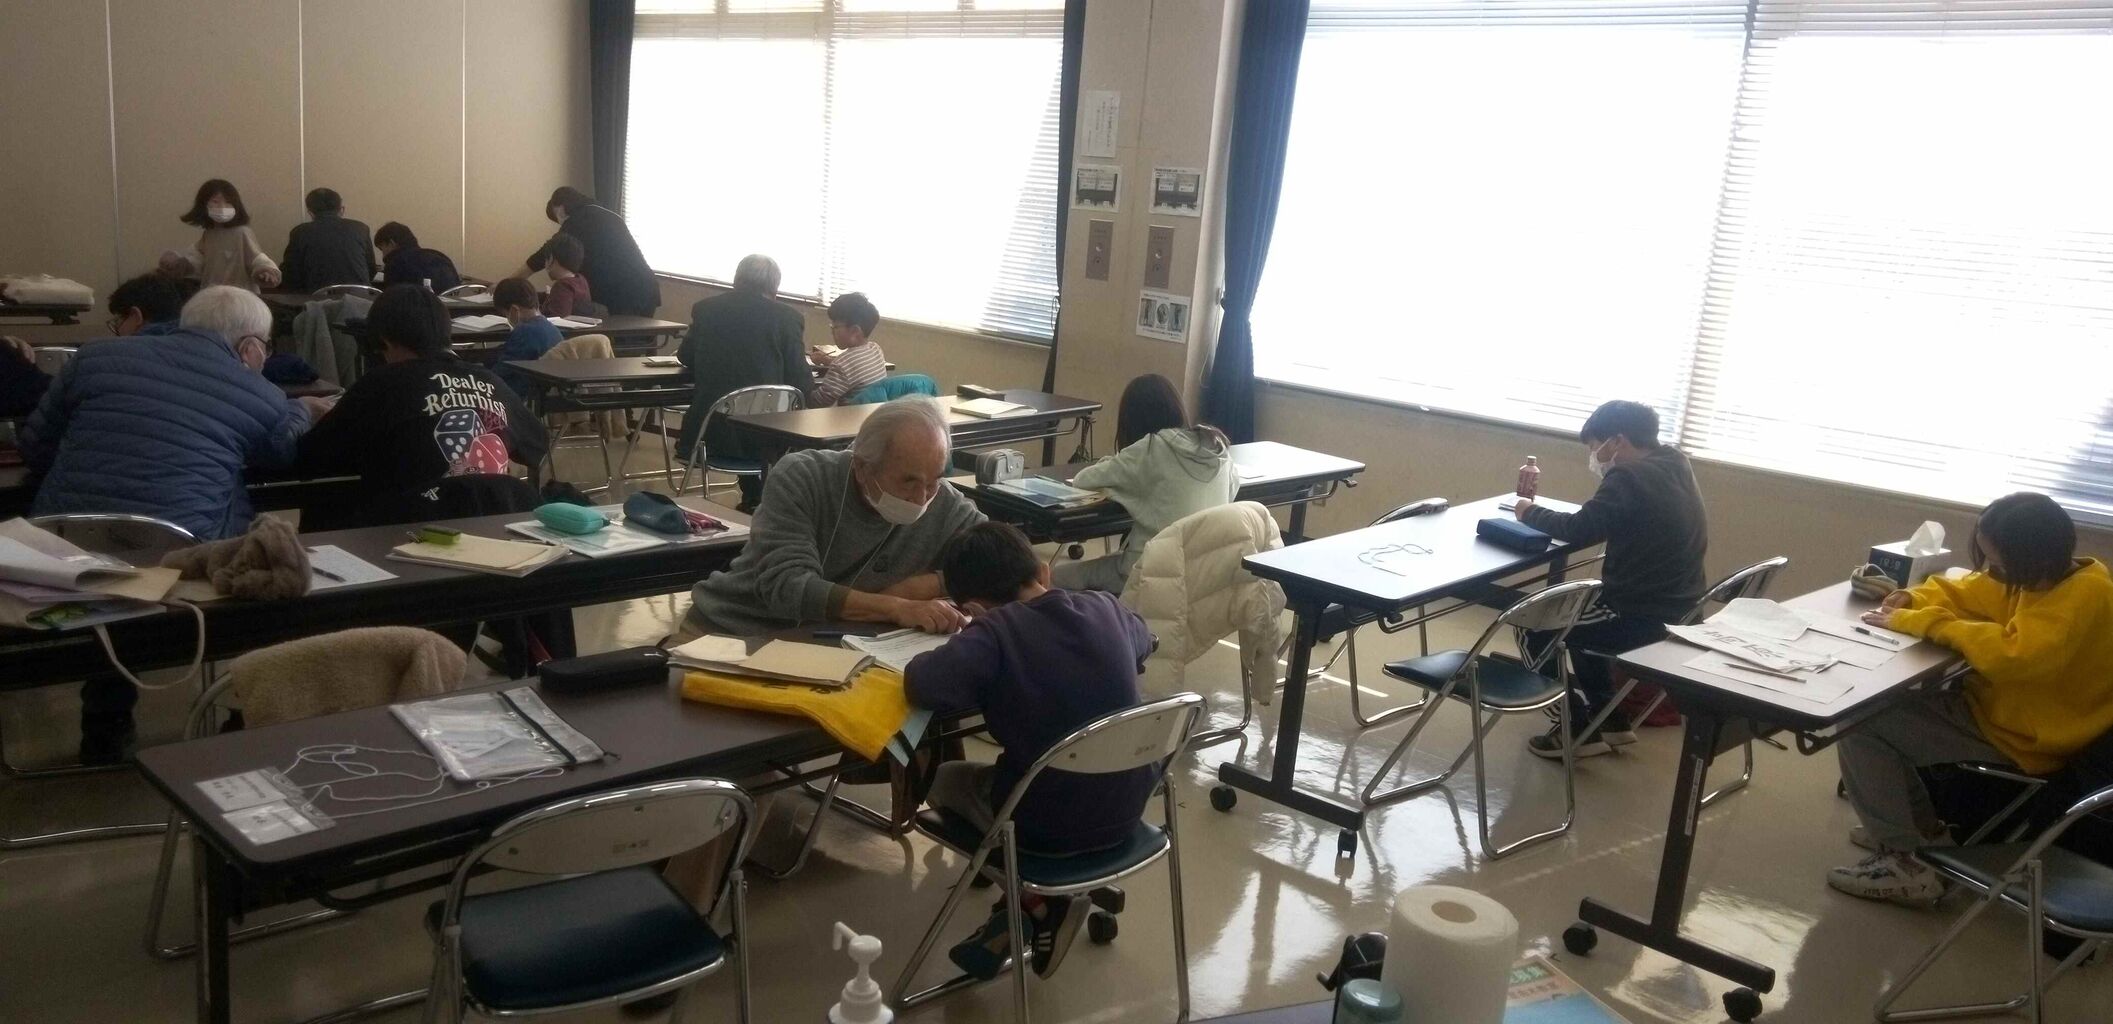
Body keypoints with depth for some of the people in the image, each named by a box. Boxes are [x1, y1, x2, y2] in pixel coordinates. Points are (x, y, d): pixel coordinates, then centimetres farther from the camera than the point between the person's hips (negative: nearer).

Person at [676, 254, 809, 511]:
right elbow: (800, 383, -5)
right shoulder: (787, 317, -6)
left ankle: (752, 502, 44)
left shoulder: (705, 309, 2)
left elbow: (685, 358, 16)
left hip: (710, 432, 3)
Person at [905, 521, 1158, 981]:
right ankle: (1016, 916, 24)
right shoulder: (1106, 607, -2)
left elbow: (923, 685, -34)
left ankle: (1038, 898, 14)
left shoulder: (995, 631, -20)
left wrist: (968, 642, -12)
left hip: (1049, 824, -6)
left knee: (945, 779, 22)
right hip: (1125, 808, 6)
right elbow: (1142, 641, 21)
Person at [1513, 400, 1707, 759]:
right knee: (1576, 611, 29)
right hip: (1675, 608, 9)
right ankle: (1610, 719, 31)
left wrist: (1529, 512, -7)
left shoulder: (1630, 478, -21)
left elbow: (1579, 530, -21)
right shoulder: (1674, 462, 6)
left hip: (1647, 618, -9)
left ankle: (1580, 730, 10)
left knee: (1536, 627, 5)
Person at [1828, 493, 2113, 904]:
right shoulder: (2043, 576, 1)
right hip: (1996, 707, 10)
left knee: (1859, 724, -14)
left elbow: (2012, 654, -39)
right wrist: (1914, 601, -6)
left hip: (2021, 741, -10)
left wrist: (1921, 622, -27)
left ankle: (1901, 862, -4)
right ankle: (1920, 827, 24)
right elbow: (1967, 592, 14)